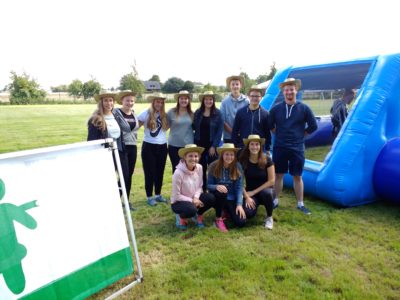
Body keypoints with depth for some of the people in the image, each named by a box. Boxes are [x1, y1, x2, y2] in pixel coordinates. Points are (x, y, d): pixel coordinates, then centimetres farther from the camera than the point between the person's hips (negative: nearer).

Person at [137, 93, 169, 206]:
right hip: (149, 146, -4)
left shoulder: (164, 115, 6)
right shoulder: (146, 113, -7)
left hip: (162, 146, 5)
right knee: (150, 172, 3)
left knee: (160, 172, 13)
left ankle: (158, 194, 27)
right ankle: (149, 197, 15)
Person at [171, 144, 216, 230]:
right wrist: (192, 201, -20)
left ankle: (198, 215, 9)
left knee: (211, 198, -20)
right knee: (191, 209, -36)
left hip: (194, 199, 5)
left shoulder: (199, 168, -11)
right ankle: (181, 217, 1)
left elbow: (200, 187, -2)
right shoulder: (178, 173, -26)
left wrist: (196, 198, -20)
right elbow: (176, 196, -20)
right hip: (178, 202, -5)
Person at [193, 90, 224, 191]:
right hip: (199, 144, 2)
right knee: (202, 169, 9)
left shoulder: (217, 113, -3)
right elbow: (194, 128, 7)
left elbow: (220, 130, -6)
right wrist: (194, 143, -4)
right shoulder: (197, 113, 4)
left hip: (212, 145, -2)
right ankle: (204, 190, 21)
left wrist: (214, 146, -12)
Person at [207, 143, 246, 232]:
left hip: (232, 199, 2)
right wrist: (217, 186, -32)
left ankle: (227, 211, 18)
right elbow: (208, 185, -9)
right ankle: (218, 219, -13)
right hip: (219, 198, -1)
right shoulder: (213, 166, -11)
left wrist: (239, 204, -20)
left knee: (241, 222, -17)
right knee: (221, 191, -37)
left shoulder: (238, 167, -7)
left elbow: (239, 187, -9)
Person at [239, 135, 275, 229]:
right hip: (250, 193, 1)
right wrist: (247, 197, -17)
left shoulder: (267, 160, -10)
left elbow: (271, 181, -11)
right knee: (247, 213, -28)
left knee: (266, 193, -38)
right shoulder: (243, 161, -7)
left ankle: (269, 217, -8)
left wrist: (254, 192, -13)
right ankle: (255, 205, 12)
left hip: (265, 190, 0)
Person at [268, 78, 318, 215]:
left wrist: (300, 135, 4)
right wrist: (280, 134, 6)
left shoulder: (304, 108, -3)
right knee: (278, 175, 10)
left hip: (297, 148, -1)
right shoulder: (276, 108, -1)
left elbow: (313, 126, 4)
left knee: (297, 176, 7)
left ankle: (300, 204, 19)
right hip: (279, 147, 1)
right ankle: (275, 201, 23)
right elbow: (270, 125, 10)